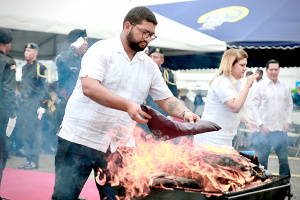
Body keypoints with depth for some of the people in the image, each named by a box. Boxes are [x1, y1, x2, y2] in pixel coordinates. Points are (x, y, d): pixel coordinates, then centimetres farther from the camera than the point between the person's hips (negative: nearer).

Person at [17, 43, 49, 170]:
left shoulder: (41, 68, -4)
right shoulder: (24, 68, 17)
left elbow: (44, 88, -7)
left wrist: (42, 106, -13)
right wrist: (20, 102, 16)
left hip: (35, 105, -7)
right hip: (24, 104, 7)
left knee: (33, 131, -6)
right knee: (25, 131, 6)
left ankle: (34, 161, 1)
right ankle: (28, 159, 14)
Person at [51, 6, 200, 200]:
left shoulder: (150, 65, 11)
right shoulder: (102, 50, -8)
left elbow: (166, 98, 15)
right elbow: (89, 88, -23)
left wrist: (185, 113, -7)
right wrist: (127, 105, -32)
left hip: (119, 146, 5)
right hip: (80, 138, -5)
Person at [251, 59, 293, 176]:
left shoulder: (285, 87, 9)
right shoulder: (260, 86, -2)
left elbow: (289, 105, 15)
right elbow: (254, 105, -4)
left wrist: (288, 122, 3)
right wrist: (260, 124, -10)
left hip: (281, 129, 3)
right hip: (265, 129, -3)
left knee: (283, 156, 7)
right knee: (262, 157, 3)